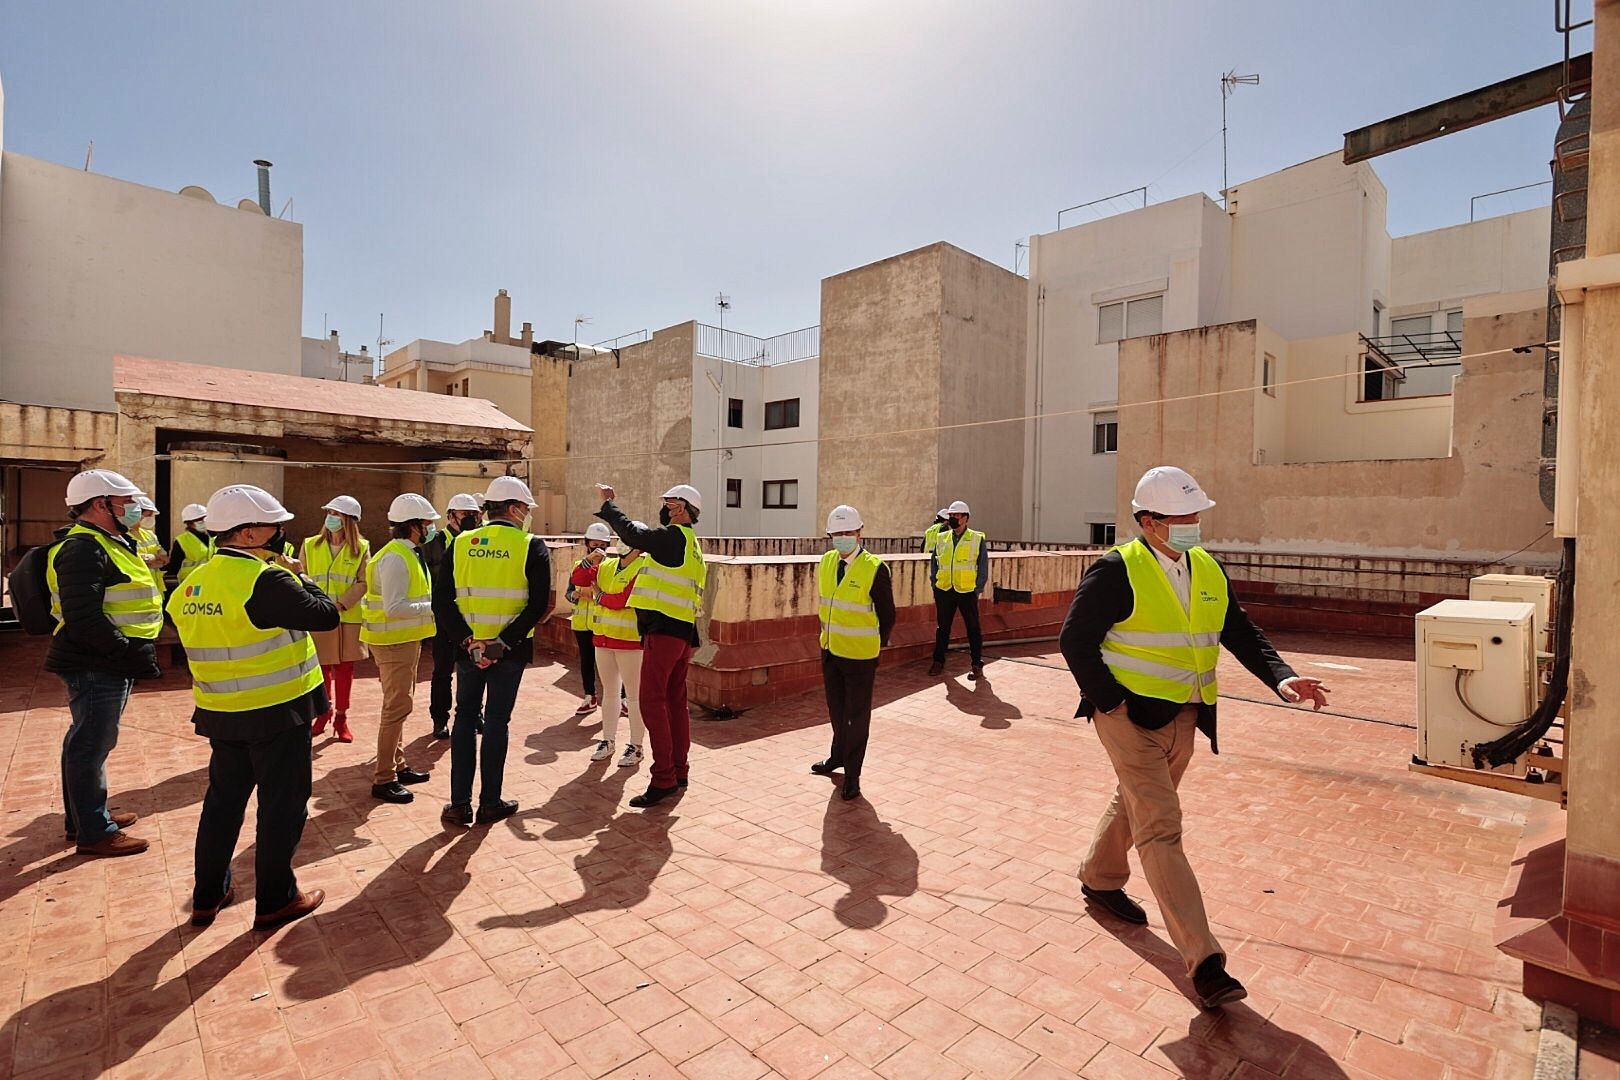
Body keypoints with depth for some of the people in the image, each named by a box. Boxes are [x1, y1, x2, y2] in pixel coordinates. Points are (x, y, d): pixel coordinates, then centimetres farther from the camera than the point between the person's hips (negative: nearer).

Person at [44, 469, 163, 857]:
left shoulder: (108, 543, 15)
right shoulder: (83, 548, -19)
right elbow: (82, 616, -27)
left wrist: (133, 653, 16)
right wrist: (128, 652, -25)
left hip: (108, 664, 11)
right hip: (95, 665, -11)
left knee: (87, 741, 21)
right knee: (92, 744, -1)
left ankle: (83, 816, 35)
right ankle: (94, 832, 10)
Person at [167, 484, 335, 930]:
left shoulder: (192, 585, 5)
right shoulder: (265, 580, -22)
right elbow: (326, 614, -20)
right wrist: (305, 583, -4)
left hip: (221, 714, 8)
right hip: (278, 713, -8)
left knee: (224, 798, 21)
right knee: (282, 803, 6)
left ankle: (208, 895, 33)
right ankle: (274, 901, 18)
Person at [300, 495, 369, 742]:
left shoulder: (361, 547, 0)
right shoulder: (310, 545, 5)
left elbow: (363, 583, -5)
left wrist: (341, 603, -16)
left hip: (348, 618, -1)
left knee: (344, 668, 6)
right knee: (320, 667, 8)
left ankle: (340, 717, 19)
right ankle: (324, 710, 31)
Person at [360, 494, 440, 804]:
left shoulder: (407, 554, 12)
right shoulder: (395, 558, -20)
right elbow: (394, 607, -26)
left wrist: (433, 601, 3)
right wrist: (434, 607, -21)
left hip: (405, 640, 11)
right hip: (394, 642, -11)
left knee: (400, 705, 18)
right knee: (397, 707, -5)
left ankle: (398, 766, 31)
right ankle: (383, 779, 5)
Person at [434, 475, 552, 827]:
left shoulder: (460, 544, 2)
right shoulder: (531, 547, -8)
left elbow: (441, 601, -4)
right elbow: (539, 605, -17)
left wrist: (468, 640, -8)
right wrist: (505, 642, -15)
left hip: (469, 647, 3)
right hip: (508, 649, -3)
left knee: (465, 718, 15)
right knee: (496, 721, 8)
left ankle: (460, 804, 19)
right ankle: (490, 803, 18)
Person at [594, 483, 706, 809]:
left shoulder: (675, 536, -11)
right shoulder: (691, 545, 20)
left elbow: (633, 533, -12)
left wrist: (608, 504, 3)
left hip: (663, 631, -10)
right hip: (683, 632, 10)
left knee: (653, 702, -7)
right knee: (676, 701, 15)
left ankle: (663, 779, -5)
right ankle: (679, 771, 24)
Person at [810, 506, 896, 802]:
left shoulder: (874, 569, -17)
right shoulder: (826, 562, 1)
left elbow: (887, 616, -8)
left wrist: (876, 646, -1)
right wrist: (828, 634, 14)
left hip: (859, 656, -6)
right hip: (830, 650, 6)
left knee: (857, 715, 7)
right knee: (836, 709, 21)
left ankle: (852, 774, 20)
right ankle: (838, 757, 42)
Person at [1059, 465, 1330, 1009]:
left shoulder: (1208, 570, 6)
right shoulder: (1116, 571, -17)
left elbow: (1241, 632, 7)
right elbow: (1076, 639, -16)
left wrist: (1282, 677, -9)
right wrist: (1109, 701, -19)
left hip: (1183, 718, 8)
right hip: (1132, 716, -7)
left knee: (1135, 803, 24)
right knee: (1161, 828, -6)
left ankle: (1100, 879, 47)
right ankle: (1203, 957, 1)